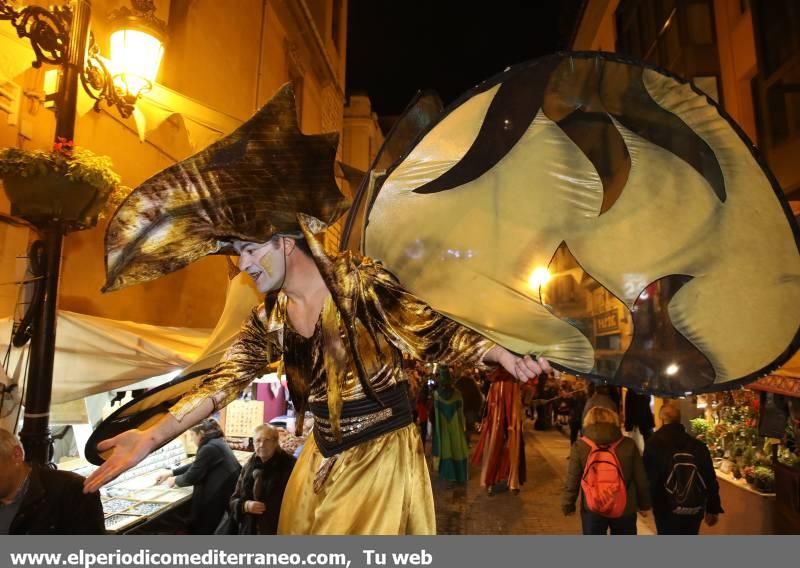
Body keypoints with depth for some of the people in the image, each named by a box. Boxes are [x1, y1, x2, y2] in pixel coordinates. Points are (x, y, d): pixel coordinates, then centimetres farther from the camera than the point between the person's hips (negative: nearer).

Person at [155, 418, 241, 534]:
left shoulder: (209, 448, -21)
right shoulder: (217, 442, 11)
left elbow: (191, 477, -16)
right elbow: (195, 466, 20)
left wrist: (174, 480, 4)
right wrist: (170, 473, 18)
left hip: (217, 500, -9)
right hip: (224, 494, 9)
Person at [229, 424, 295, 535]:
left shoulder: (289, 465, -9)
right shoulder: (249, 466, 9)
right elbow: (233, 500, 13)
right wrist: (245, 506, -9)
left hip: (277, 532, -5)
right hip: (250, 531, 6)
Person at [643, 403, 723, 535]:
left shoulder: (654, 443, -11)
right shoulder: (698, 445, -1)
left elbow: (648, 476, -10)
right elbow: (710, 479, 2)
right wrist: (713, 509, 11)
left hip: (666, 508, -3)